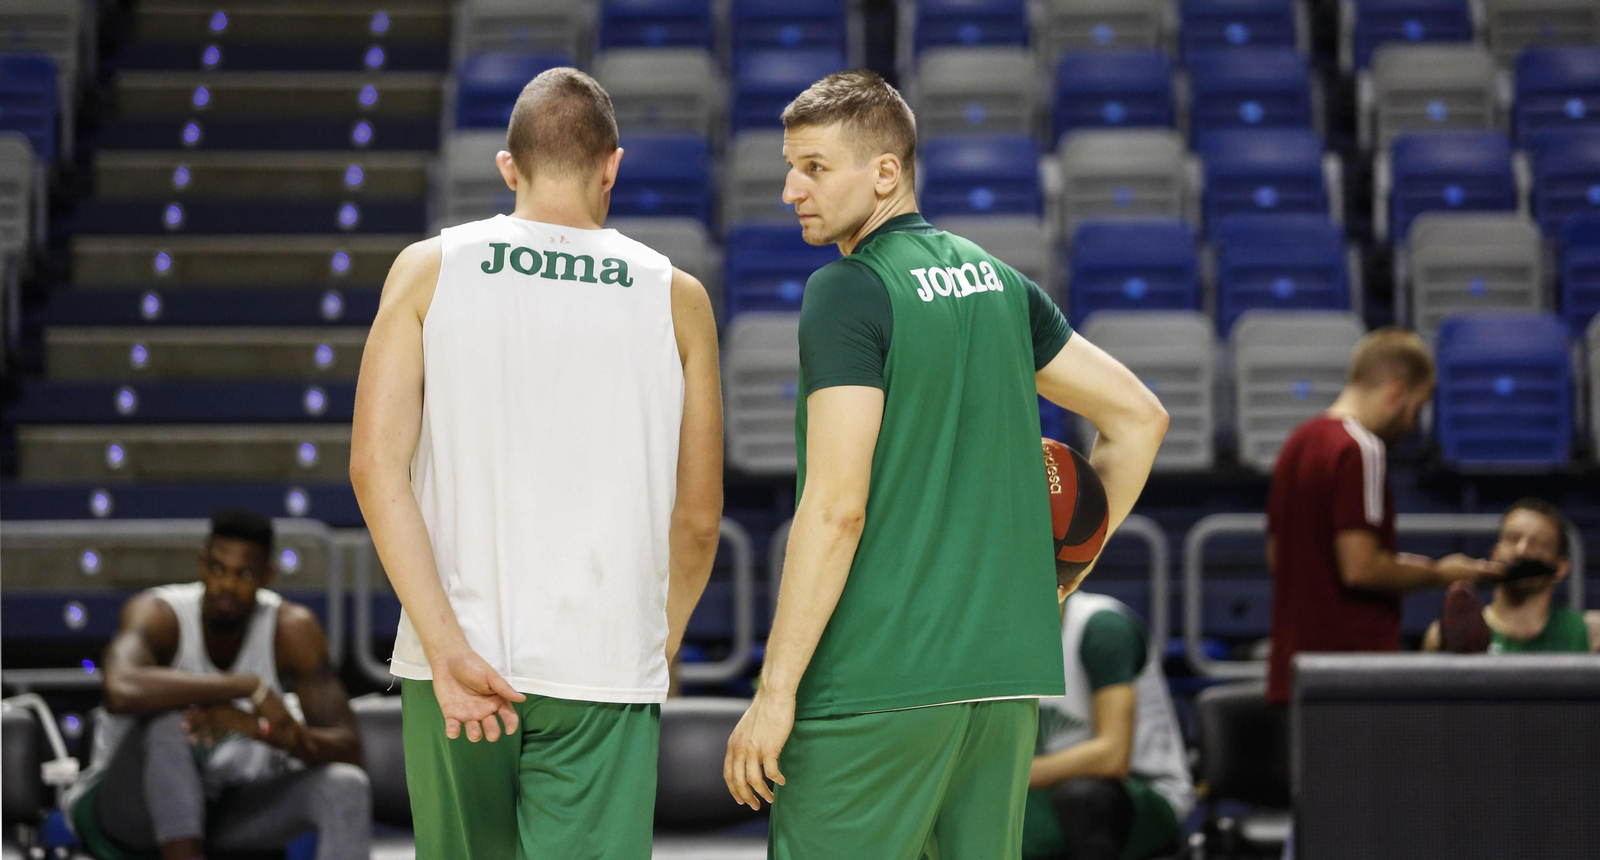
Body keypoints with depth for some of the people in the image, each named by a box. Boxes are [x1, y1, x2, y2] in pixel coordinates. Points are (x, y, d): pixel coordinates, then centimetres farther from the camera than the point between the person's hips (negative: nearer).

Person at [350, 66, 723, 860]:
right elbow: (698, 519, 8)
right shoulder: (675, 299, 4)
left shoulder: (429, 270, 4)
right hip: (605, 672, -1)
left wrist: (445, 646, -10)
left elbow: (376, 465, -7)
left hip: (458, 655, 1)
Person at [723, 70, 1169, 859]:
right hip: (1008, 669, 7)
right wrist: (1057, 578, 24)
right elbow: (1139, 417, 20)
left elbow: (835, 507, -16)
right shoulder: (998, 281, 13)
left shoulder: (848, 291, -9)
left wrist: (774, 690, -14)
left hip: (876, 682, -7)